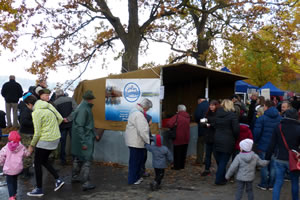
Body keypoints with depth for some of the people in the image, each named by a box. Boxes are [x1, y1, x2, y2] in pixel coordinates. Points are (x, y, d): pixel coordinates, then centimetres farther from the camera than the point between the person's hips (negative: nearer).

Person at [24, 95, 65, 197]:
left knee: (37, 163, 8)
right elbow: (60, 118, 7)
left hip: (45, 140, -8)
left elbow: (37, 133, -15)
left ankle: (39, 189, 17)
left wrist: (31, 145, -2)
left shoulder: (36, 113, -17)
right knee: (44, 160, 23)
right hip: (55, 137, 8)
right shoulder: (49, 105, 5)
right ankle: (58, 180, 18)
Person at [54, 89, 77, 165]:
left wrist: (62, 120, 5)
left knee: (62, 142, 11)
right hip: (71, 124, 0)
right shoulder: (70, 99, 1)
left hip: (62, 125, 0)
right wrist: (68, 118, -10)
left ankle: (63, 160, 17)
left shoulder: (55, 103, -1)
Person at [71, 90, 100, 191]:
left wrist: (95, 134, 23)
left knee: (78, 158, 20)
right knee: (87, 160, -7)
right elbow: (79, 126, -25)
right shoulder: (83, 109, -20)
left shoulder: (86, 108, 12)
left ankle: (75, 177, 34)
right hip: (85, 139, -11)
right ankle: (85, 183, -4)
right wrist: (83, 142, -25)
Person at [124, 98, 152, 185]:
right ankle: (133, 180, 12)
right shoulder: (139, 115, -22)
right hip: (135, 142, -10)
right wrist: (148, 141, -17)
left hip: (134, 141, 10)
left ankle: (137, 177, 32)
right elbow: (142, 131, -25)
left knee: (139, 160, 20)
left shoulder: (135, 111, 12)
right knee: (135, 161, 1)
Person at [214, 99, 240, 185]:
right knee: (223, 161, 2)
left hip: (217, 139, 5)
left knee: (219, 161, 16)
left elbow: (215, 126, 8)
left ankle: (222, 178, 29)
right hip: (228, 141, -5)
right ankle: (219, 180, 5)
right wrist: (234, 137, 4)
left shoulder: (217, 114, 4)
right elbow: (236, 129, -13)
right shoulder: (232, 115, -11)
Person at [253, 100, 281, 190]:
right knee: (273, 166, 12)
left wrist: (255, 141, 3)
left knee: (264, 166, 6)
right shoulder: (280, 118, 1)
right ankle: (271, 185, 20)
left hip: (263, 146, -4)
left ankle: (264, 184, 15)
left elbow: (257, 132, -15)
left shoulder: (262, 118, -13)